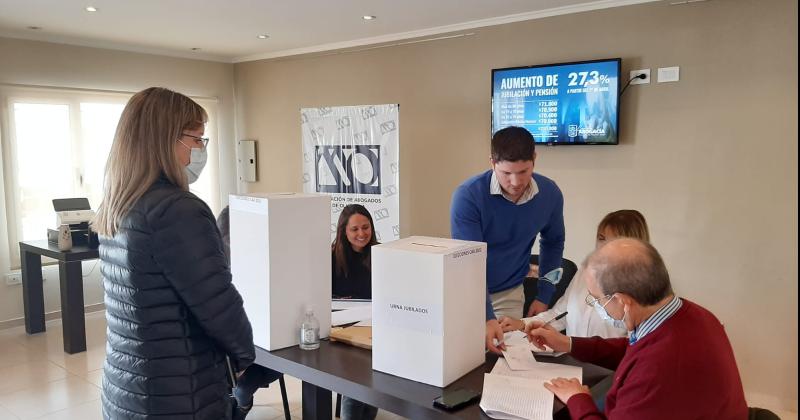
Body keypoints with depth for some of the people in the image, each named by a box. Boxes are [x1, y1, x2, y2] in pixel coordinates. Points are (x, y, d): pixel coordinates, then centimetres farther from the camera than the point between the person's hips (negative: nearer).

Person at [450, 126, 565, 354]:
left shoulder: (550, 194, -10)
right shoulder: (467, 196, -24)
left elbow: (553, 243, 8)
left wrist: (544, 296, 6)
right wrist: (487, 317, -34)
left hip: (510, 294, 3)